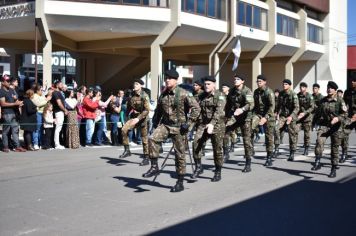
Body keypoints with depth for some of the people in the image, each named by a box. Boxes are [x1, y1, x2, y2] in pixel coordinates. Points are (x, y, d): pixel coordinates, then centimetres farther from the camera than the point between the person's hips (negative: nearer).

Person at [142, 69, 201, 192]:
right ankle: (154, 167, -11)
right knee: (152, 139, -22)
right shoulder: (163, 95, 8)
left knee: (180, 154, 2)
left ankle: (180, 183, 12)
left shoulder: (183, 94, -10)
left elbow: (196, 108, -11)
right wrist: (155, 123, 11)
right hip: (165, 125, 5)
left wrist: (189, 123, -15)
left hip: (179, 127, -5)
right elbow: (158, 110, 22)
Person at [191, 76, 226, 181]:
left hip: (217, 125, -5)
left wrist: (212, 123, -33)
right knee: (196, 144, -13)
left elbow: (219, 111, -20)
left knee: (217, 149, 1)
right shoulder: (202, 96, 12)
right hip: (203, 124, 5)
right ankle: (198, 167, 2)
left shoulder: (220, 96, -7)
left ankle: (218, 173, 15)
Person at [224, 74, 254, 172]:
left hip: (245, 117, -5)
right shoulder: (232, 91, 7)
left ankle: (248, 165, 6)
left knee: (246, 139, -2)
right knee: (223, 133, -13)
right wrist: (226, 116, 18)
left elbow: (251, 104, -29)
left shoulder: (247, 91, -12)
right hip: (233, 116, 5)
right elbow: (228, 104, 18)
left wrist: (242, 109, -47)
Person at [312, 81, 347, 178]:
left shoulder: (340, 101, -4)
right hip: (324, 125, 3)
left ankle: (334, 169, 15)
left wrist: (337, 118, -24)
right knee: (319, 141, -24)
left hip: (336, 127, -2)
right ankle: (317, 162, -22)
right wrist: (319, 121, 22)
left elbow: (345, 114, -7)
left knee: (334, 148, 4)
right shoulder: (323, 100, 9)